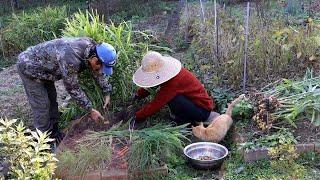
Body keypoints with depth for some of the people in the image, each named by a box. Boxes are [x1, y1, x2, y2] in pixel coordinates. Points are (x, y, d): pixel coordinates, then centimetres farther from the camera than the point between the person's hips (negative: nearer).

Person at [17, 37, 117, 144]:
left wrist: (107, 93, 6)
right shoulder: (71, 59, -38)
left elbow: (98, 71, 5)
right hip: (29, 67, -9)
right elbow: (73, 88, -26)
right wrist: (90, 110, -18)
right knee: (42, 105, -4)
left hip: (42, 65, 9)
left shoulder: (91, 47, -14)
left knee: (52, 99, 15)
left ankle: (54, 132, 29)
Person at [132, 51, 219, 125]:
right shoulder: (169, 71, -5)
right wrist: (139, 94, 2)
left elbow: (156, 104, -26)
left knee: (172, 99, -28)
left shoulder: (173, 83, -30)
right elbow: (150, 85, 12)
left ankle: (184, 121, -3)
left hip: (202, 110, -9)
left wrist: (136, 117, -18)